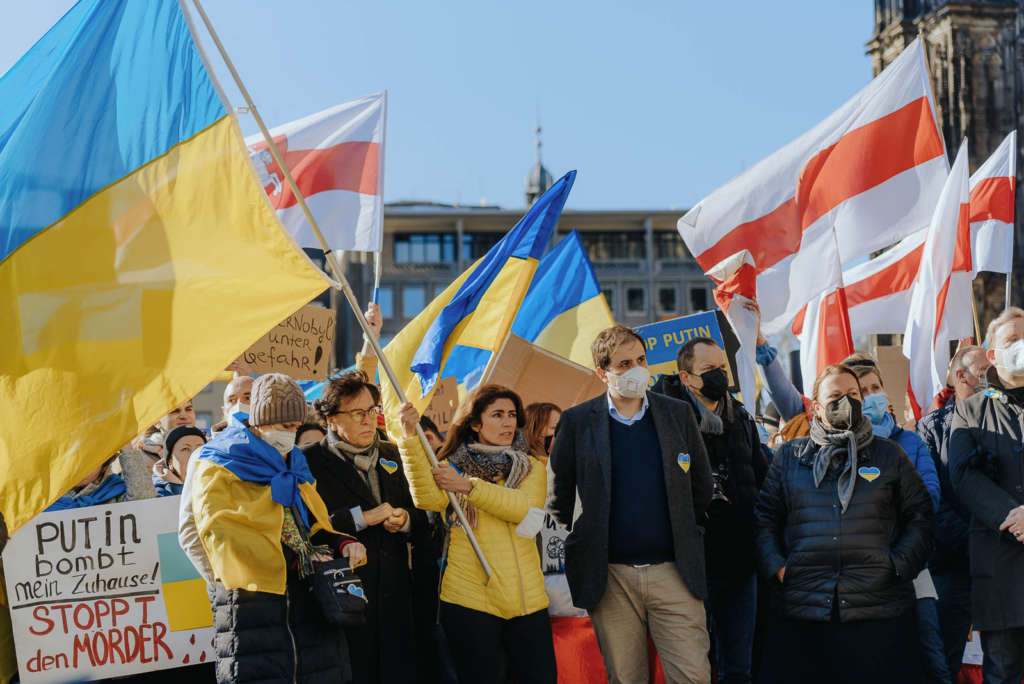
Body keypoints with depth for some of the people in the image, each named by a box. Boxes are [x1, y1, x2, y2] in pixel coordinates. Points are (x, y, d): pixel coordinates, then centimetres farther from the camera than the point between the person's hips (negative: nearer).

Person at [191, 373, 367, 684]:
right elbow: (219, 528, -13)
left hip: (308, 596, 6)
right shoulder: (217, 471, 2)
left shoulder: (294, 467, 22)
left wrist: (343, 543, 4)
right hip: (252, 596, -6)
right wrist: (293, 556, -18)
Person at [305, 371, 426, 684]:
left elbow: (422, 521, 18)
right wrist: (362, 518, -18)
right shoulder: (310, 462, -4)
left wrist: (405, 520, -4)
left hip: (395, 599, 5)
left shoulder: (391, 455, 14)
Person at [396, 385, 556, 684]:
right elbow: (428, 500, -13)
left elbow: (525, 511, -7)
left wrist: (468, 486, -14)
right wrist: (410, 437, -20)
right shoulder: (452, 467, 8)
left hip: (527, 599, 2)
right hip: (469, 598, -2)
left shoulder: (532, 468, 13)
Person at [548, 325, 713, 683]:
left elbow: (702, 486, 15)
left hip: (673, 572, 1)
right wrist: (579, 545, 9)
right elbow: (558, 497, 9)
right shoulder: (576, 422, 0)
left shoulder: (679, 414, 6)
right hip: (610, 578, -1)